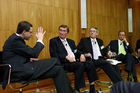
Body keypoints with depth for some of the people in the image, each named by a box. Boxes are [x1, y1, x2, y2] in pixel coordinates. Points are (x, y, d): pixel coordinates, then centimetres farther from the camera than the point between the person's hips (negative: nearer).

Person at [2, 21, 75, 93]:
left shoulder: (15, 38, 18)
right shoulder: (15, 40, -13)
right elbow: (34, 53, -15)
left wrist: (30, 59, 4)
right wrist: (40, 40, -2)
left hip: (22, 70, 9)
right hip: (20, 72, -9)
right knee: (54, 61, -11)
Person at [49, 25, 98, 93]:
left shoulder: (71, 41, 25)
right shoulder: (53, 41, 6)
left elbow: (76, 53, 22)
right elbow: (54, 55, -7)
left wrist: (81, 55, -3)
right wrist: (66, 57, -19)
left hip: (74, 62, 6)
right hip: (63, 64, -6)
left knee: (90, 65, -20)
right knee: (80, 65, -32)